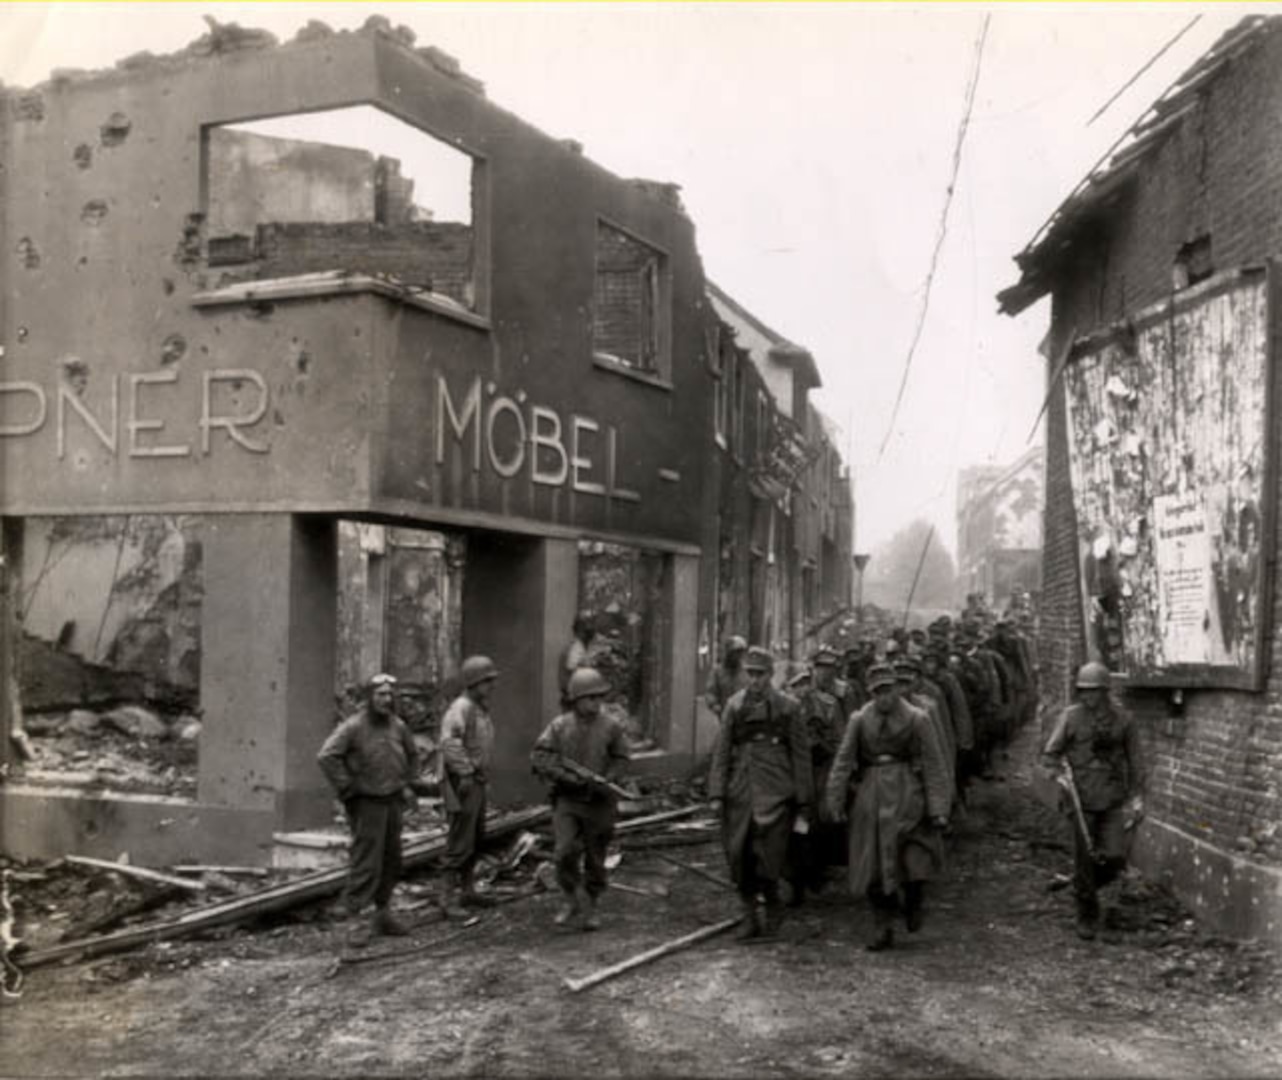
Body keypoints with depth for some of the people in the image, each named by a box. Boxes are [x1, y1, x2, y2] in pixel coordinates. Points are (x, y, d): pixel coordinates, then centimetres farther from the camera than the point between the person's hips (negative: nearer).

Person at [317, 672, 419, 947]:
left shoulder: (397, 726, 6)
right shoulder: (353, 726, -14)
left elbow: (412, 755, 24)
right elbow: (326, 757, -23)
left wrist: (406, 784, 16)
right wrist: (347, 789, -18)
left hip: (392, 801, 7)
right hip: (366, 803, -7)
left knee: (391, 861, 13)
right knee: (365, 863, -9)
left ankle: (382, 915, 25)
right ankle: (355, 922, -5)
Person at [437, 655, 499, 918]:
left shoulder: (481, 708, 14)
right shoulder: (461, 708, -17)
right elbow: (449, 742, -30)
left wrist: (482, 774, 16)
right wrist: (465, 773, -29)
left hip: (477, 781, 10)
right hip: (461, 782, -10)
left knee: (476, 839, 16)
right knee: (460, 842, -7)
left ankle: (467, 890, 28)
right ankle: (448, 899, -2)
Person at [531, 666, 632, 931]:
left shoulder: (611, 726, -3)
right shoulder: (559, 726, -3)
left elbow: (620, 759, 7)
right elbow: (538, 757, -6)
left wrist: (605, 782, -10)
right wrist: (568, 777, -17)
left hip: (599, 802, 1)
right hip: (567, 800, -1)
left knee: (595, 859, 8)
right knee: (566, 853, -15)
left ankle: (590, 908, 27)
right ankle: (573, 900, 9)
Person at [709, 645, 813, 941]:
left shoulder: (787, 708, 1)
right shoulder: (734, 706, 8)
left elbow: (801, 756, 2)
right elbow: (721, 751, 7)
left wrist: (803, 805, 0)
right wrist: (716, 794, -2)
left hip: (774, 792, -3)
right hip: (740, 792, 3)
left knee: (766, 855, -10)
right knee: (739, 857, 3)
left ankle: (774, 906, 16)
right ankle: (750, 919, 19)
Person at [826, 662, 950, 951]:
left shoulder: (916, 719, -1)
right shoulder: (859, 720, 4)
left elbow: (933, 765, -2)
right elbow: (843, 762, 2)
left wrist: (938, 809, -7)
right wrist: (835, 801, -5)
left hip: (906, 795, -2)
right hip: (872, 798, 2)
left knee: (914, 859, -11)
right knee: (874, 865, 4)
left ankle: (913, 902, 22)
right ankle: (883, 930, 15)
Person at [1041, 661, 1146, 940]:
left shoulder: (1122, 719, 2)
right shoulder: (1070, 717, -2)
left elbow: (1135, 760, 9)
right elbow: (1049, 754, 1)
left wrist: (1137, 797, 4)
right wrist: (1060, 774, -18)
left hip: (1113, 799, 1)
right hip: (1082, 798, -1)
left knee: (1114, 857, -7)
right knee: (1084, 858, 1)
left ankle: (1090, 884, 26)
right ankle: (1087, 916, 18)